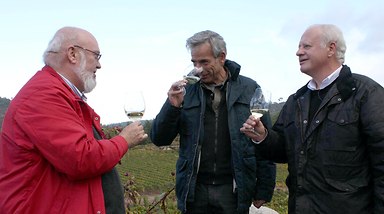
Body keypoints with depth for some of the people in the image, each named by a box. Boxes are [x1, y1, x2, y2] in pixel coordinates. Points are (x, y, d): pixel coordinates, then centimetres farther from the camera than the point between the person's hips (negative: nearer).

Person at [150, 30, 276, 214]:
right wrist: (172, 105, -15)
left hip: (233, 190, -1)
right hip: (195, 190, 2)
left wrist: (264, 189, -1)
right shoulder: (187, 92, 2)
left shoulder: (249, 89, -1)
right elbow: (159, 139, 1)